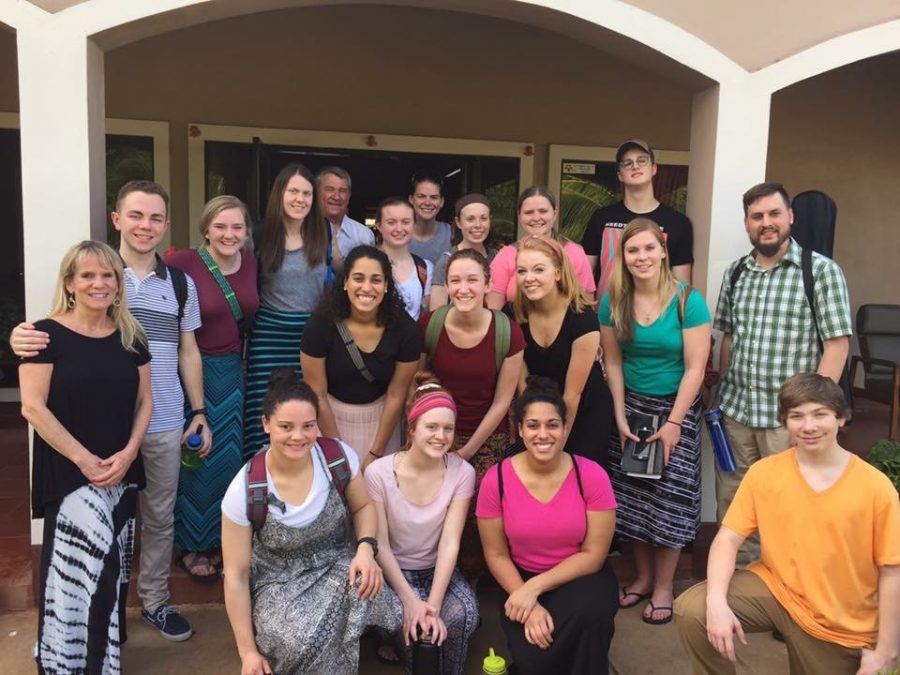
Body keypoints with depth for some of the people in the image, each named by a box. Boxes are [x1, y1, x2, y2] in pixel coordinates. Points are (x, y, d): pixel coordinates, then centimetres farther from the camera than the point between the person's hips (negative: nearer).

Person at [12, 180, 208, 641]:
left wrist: (199, 411, 8)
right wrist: (23, 339, -26)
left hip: (165, 425, 2)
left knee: (159, 517, 13)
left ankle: (155, 601, 30)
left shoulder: (180, 284, 6)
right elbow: (62, 336, -2)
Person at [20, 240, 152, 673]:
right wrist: (83, 459, -15)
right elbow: (32, 407, -12)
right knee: (78, 569, -9)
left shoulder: (131, 337, 6)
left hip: (122, 473, 5)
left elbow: (144, 401, 8)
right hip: (68, 474, -4)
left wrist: (128, 453, -8)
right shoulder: (48, 335, -7)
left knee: (111, 570, 11)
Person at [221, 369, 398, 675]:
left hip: (338, 567, 2)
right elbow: (236, 575, -11)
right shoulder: (243, 491, -19)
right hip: (277, 584, -2)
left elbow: (363, 506, 5)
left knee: (362, 586, -33)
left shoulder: (340, 456, -14)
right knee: (304, 641, -32)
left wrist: (366, 549, -17)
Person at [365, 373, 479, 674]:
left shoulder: (462, 472, -13)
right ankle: (398, 642, 6)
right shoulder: (379, 473, -19)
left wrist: (433, 605, -24)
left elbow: (450, 543, -15)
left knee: (463, 615, -28)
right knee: (405, 618, -30)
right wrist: (411, 601, -22)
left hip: (437, 569, 1)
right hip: (392, 570, -1)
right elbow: (380, 545, -14)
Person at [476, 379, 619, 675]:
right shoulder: (496, 480, -13)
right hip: (522, 580, 1)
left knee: (590, 612, -34)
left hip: (581, 576, 0)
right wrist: (528, 602, -19)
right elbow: (496, 555, -5)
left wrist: (536, 587, -21)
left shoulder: (592, 475, -15)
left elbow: (593, 555, -12)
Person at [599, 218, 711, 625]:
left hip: (677, 407, -3)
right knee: (633, 496, 8)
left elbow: (695, 368, -13)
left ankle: (663, 587, 18)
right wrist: (621, 417, -3)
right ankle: (643, 576, 27)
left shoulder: (687, 301, -14)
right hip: (632, 406, 3)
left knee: (669, 499, 1)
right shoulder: (614, 302, -3)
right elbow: (613, 362, 1)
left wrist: (673, 423, -15)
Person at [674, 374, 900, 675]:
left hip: (840, 627, 0)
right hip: (775, 587, 1)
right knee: (691, 610, -21)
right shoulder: (763, 472, -8)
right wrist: (716, 602, -25)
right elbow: (728, 538, -9)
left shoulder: (875, 486, -13)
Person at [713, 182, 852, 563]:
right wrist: (721, 396, 10)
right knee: (731, 505, 12)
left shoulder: (821, 270, -6)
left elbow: (837, 344, -9)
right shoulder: (735, 273, 8)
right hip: (735, 410, 5)